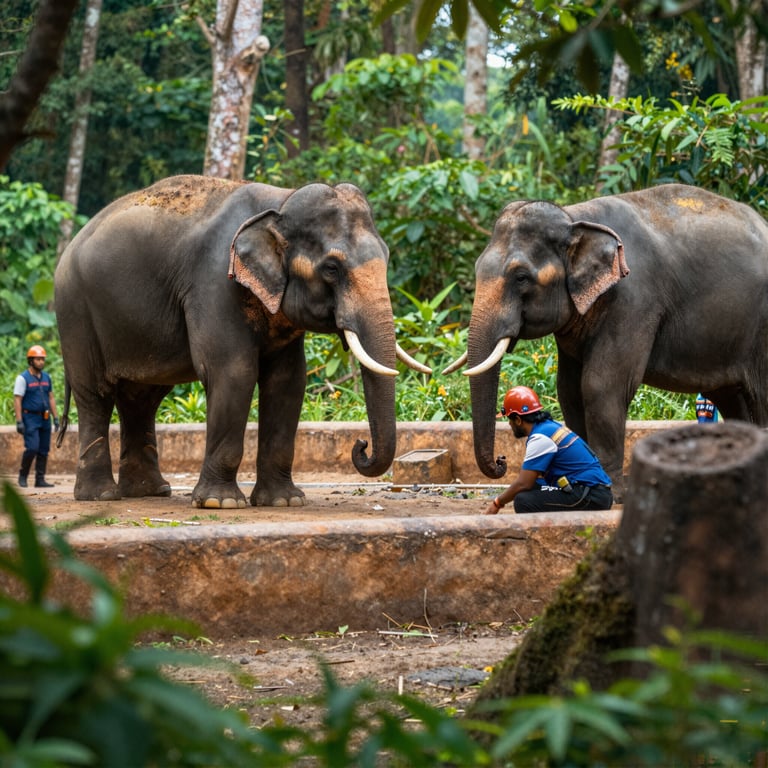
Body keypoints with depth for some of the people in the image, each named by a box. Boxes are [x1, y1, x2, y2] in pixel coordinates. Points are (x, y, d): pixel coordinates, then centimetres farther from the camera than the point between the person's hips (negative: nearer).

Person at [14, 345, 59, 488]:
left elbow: (51, 398, 16)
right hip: (30, 418, -6)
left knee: (44, 450, 4)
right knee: (32, 448, -15)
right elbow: (17, 400, -11)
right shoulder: (23, 378, -8)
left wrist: (55, 418, 10)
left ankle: (40, 479, 8)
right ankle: (23, 475, 4)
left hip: (44, 419, 6)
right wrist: (19, 421, -17)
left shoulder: (46, 378, 11)